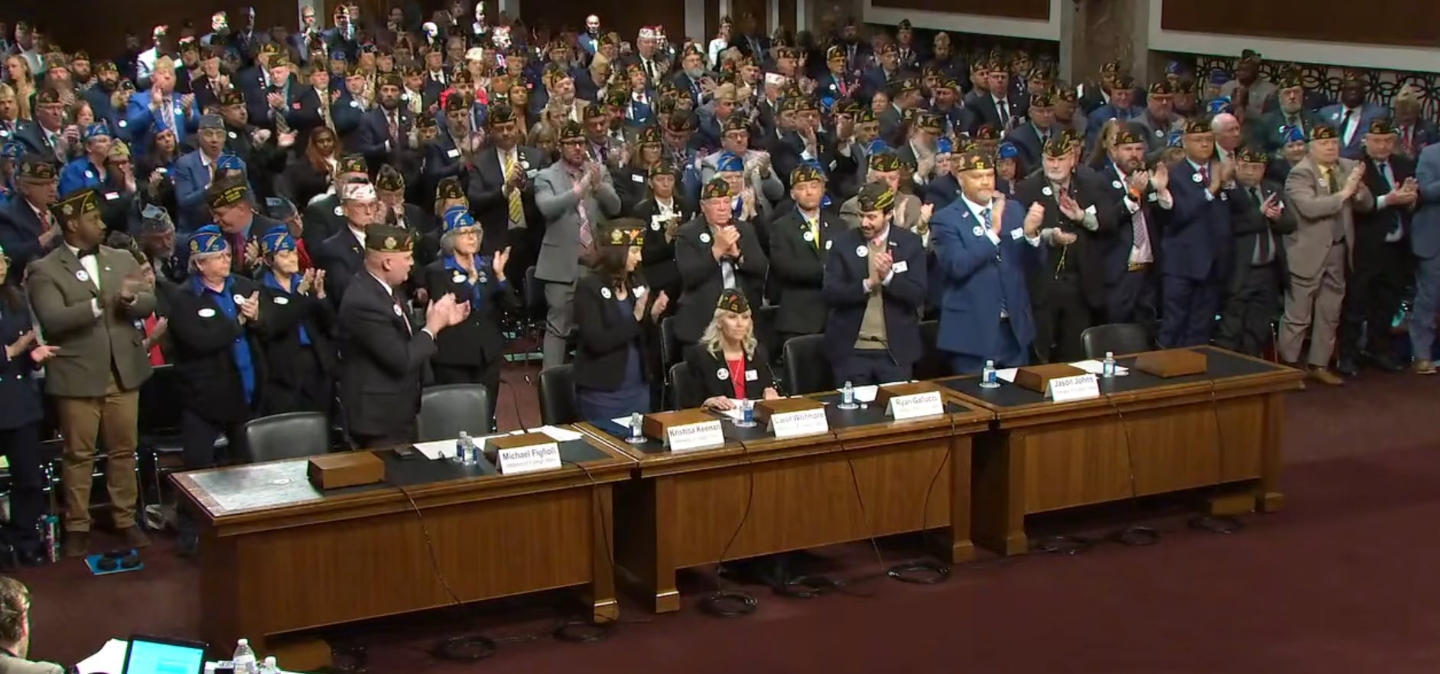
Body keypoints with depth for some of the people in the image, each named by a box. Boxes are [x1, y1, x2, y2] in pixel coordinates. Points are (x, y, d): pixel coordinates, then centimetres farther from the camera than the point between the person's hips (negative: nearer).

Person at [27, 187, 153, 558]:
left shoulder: (122, 259, 9)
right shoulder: (45, 270, -6)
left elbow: (149, 303, 3)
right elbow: (53, 319, -18)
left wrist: (130, 299, -21)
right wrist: (101, 302, -29)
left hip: (124, 372, 4)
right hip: (78, 377, -4)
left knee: (124, 450, 10)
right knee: (79, 455, 5)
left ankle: (125, 520, 21)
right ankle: (77, 527, 15)